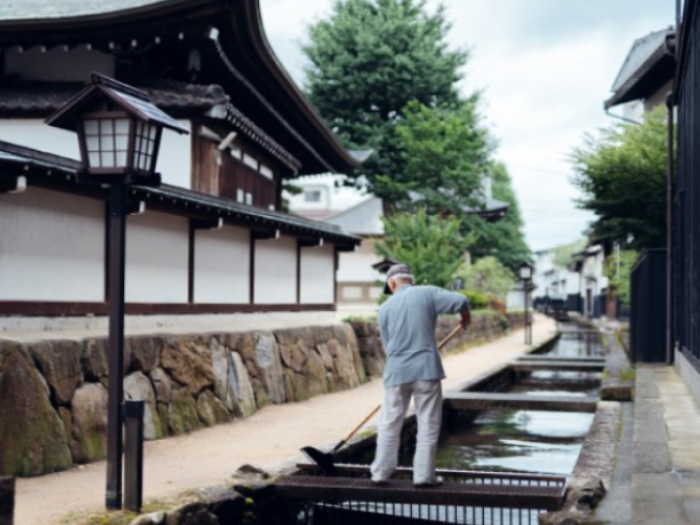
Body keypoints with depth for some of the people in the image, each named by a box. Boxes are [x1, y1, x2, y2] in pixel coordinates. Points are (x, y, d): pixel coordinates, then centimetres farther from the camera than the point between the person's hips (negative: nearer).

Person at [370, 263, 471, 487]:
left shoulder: (385, 308, 7)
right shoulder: (427, 293, 0)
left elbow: (387, 345, 14)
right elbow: (460, 300, -11)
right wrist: (466, 317, 11)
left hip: (396, 372, 2)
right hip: (426, 370, -2)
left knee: (389, 425, 12)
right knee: (428, 426, 7)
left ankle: (380, 473, 16)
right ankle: (424, 475, 8)